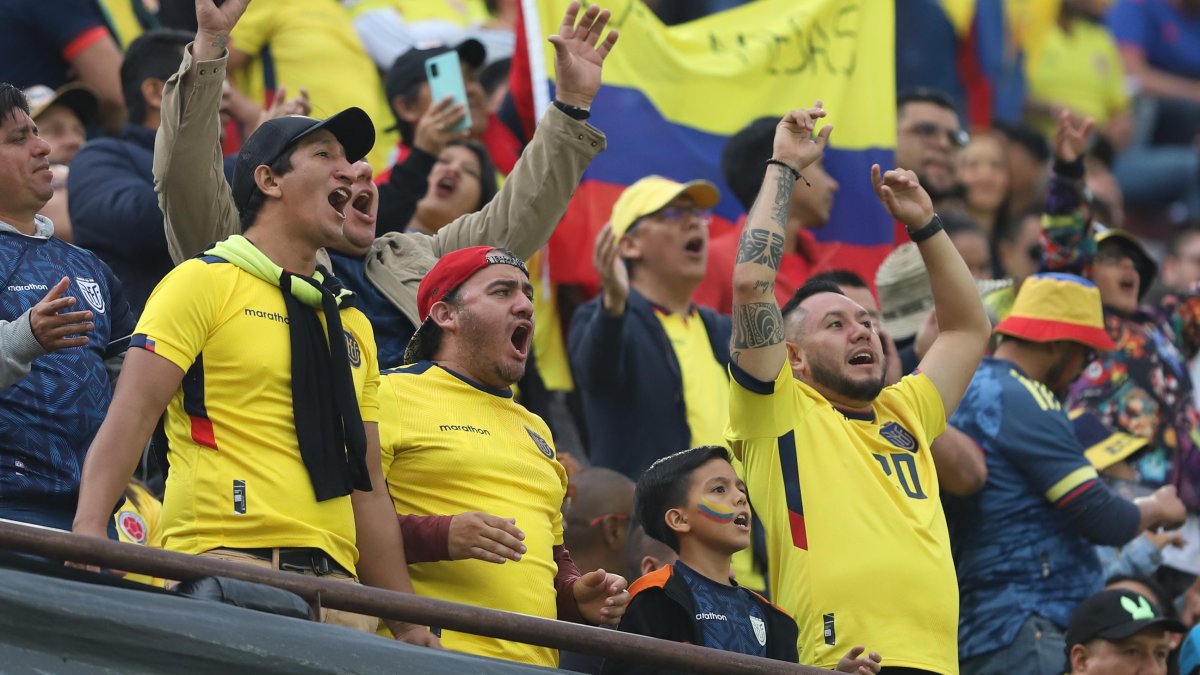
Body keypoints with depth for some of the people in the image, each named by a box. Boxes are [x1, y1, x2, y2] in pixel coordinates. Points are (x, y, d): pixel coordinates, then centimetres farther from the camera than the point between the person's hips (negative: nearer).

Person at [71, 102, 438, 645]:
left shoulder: (352, 324, 25)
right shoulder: (206, 283, 6)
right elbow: (130, 417, -6)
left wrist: (410, 625, 21)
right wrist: (89, 533, -22)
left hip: (334, 579, 6)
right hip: (226, 560, -6)